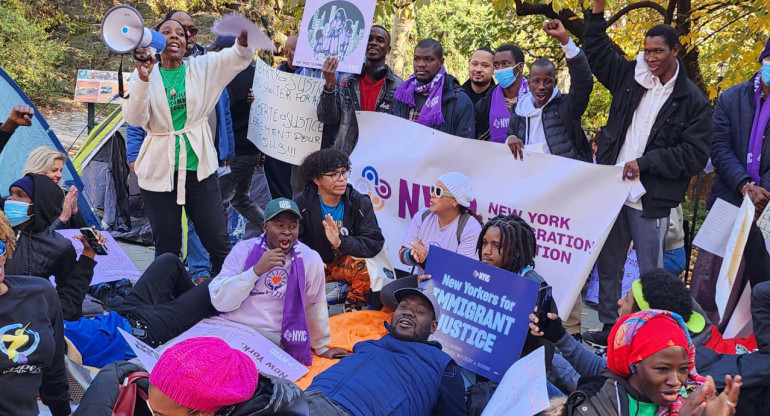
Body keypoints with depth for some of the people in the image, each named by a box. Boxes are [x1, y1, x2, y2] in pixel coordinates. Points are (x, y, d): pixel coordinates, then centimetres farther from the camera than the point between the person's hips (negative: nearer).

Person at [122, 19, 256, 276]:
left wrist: (244, 37, -29)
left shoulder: (202, 68, 5)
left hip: (199, 167, 1)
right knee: (166, 247, 8)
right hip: (159, 171, -1)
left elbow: (240, 57, -7)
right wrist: (143, 80, -25)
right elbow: (134, 119, -11)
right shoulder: (145, 74, 1)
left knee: (218, 241, 1)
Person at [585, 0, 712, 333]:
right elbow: (596, 53, 18)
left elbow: (695, 154, -9)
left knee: (650, 272, 0)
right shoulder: (631, 76, 7)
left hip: (651, 199, -4)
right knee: (607, 264, 12)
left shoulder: (693, 101, -4)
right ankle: (608, 326, 24)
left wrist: (645, 162, -14)